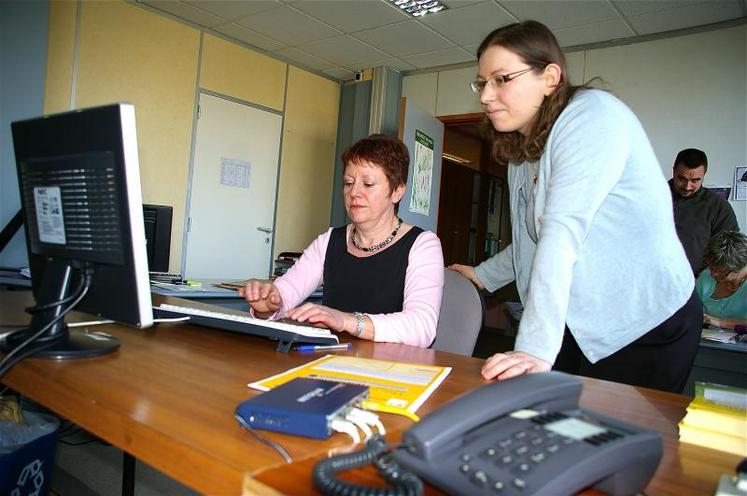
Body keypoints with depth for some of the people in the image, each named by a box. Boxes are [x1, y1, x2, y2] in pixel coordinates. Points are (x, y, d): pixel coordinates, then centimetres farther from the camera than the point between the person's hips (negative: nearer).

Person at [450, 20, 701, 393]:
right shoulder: (521, 152, 8)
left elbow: (563, 231, -30)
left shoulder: (592, 114, -17)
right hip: (581, 324, 7)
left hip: (647, 324, -7)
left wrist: (536, 350, -35)